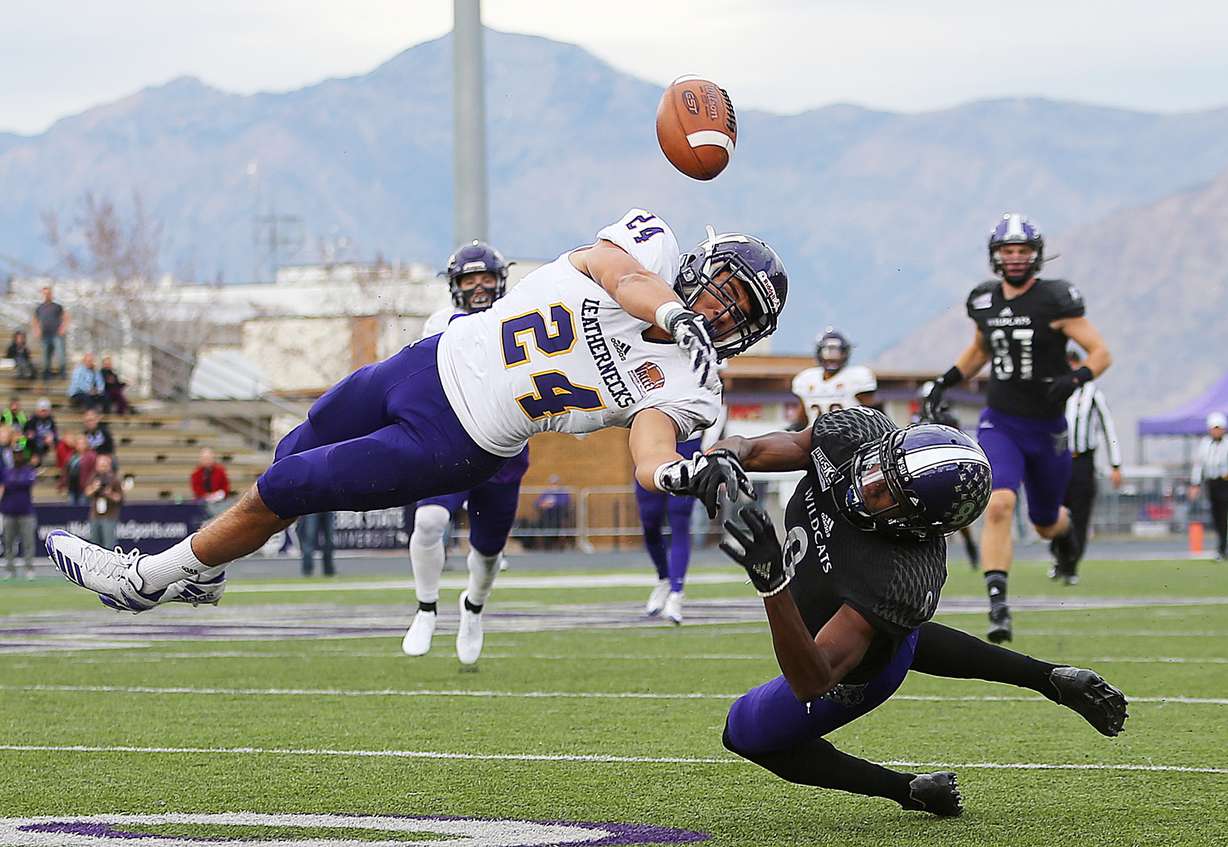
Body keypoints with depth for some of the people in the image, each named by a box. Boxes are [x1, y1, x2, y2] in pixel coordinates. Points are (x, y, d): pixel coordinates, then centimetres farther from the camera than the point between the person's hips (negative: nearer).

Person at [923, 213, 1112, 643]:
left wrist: (1073, 380, -28)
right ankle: (998, 606, -24)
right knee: (999, 505, -24)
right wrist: (947, 380, 9)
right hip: (1000, 424, 1)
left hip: (1047, 429, -1)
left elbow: (1101, 353, -10)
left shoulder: (1055, 301, -12)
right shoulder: (984, 301, 1)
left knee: (1046, 524, 15)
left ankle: (1064, 523, 55)